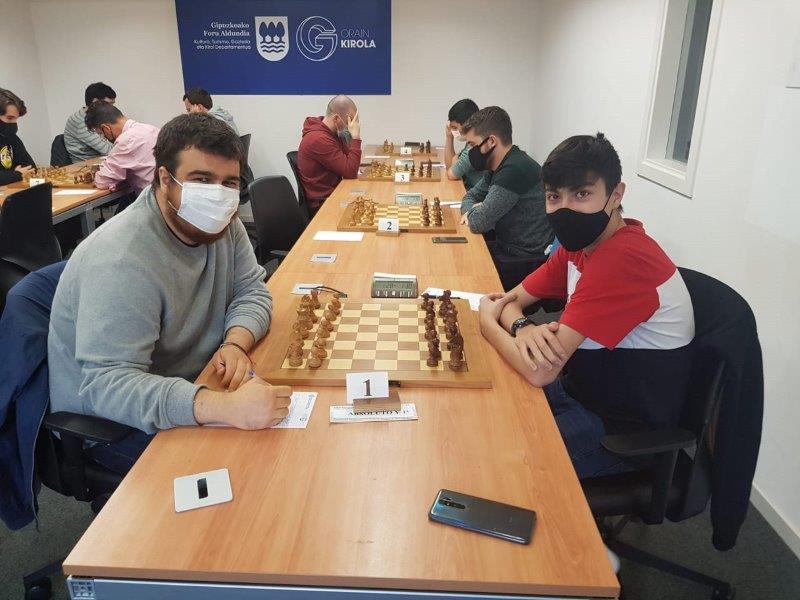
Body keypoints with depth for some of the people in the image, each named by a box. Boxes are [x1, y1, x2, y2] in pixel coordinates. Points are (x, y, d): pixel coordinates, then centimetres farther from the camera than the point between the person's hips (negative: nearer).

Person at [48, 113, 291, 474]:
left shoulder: (219, 224, -6)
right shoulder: (122, 260, -31)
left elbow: (251, 290, -2)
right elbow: (107, 385, -37)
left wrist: (236, 343, -25)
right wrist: (224, 407, -50)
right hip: (108, 424, -7)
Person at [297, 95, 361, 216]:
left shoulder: (332, 133, 7)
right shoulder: (319, 139, -22)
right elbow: (350, 172, -24)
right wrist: (356, 137, -20)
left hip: (333, 192, 9)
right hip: (321, 203, -9)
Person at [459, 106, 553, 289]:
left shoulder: (517, 169, -24)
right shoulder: (496, 167, 8)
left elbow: (478, 223, -25)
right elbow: (470, 196, 20)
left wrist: (476, 212, -1)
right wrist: (472, 211, -4)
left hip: (525, 263, -9)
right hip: (505, 247, 9)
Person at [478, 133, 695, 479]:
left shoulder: (622, 258, -30)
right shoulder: (579, 242, 0)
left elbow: (540, 371, -32)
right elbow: (511, 300, 4)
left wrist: (488, 321, -13)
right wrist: (522, 328, -21)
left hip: (624, 427, -8)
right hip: (582, 389, 8)